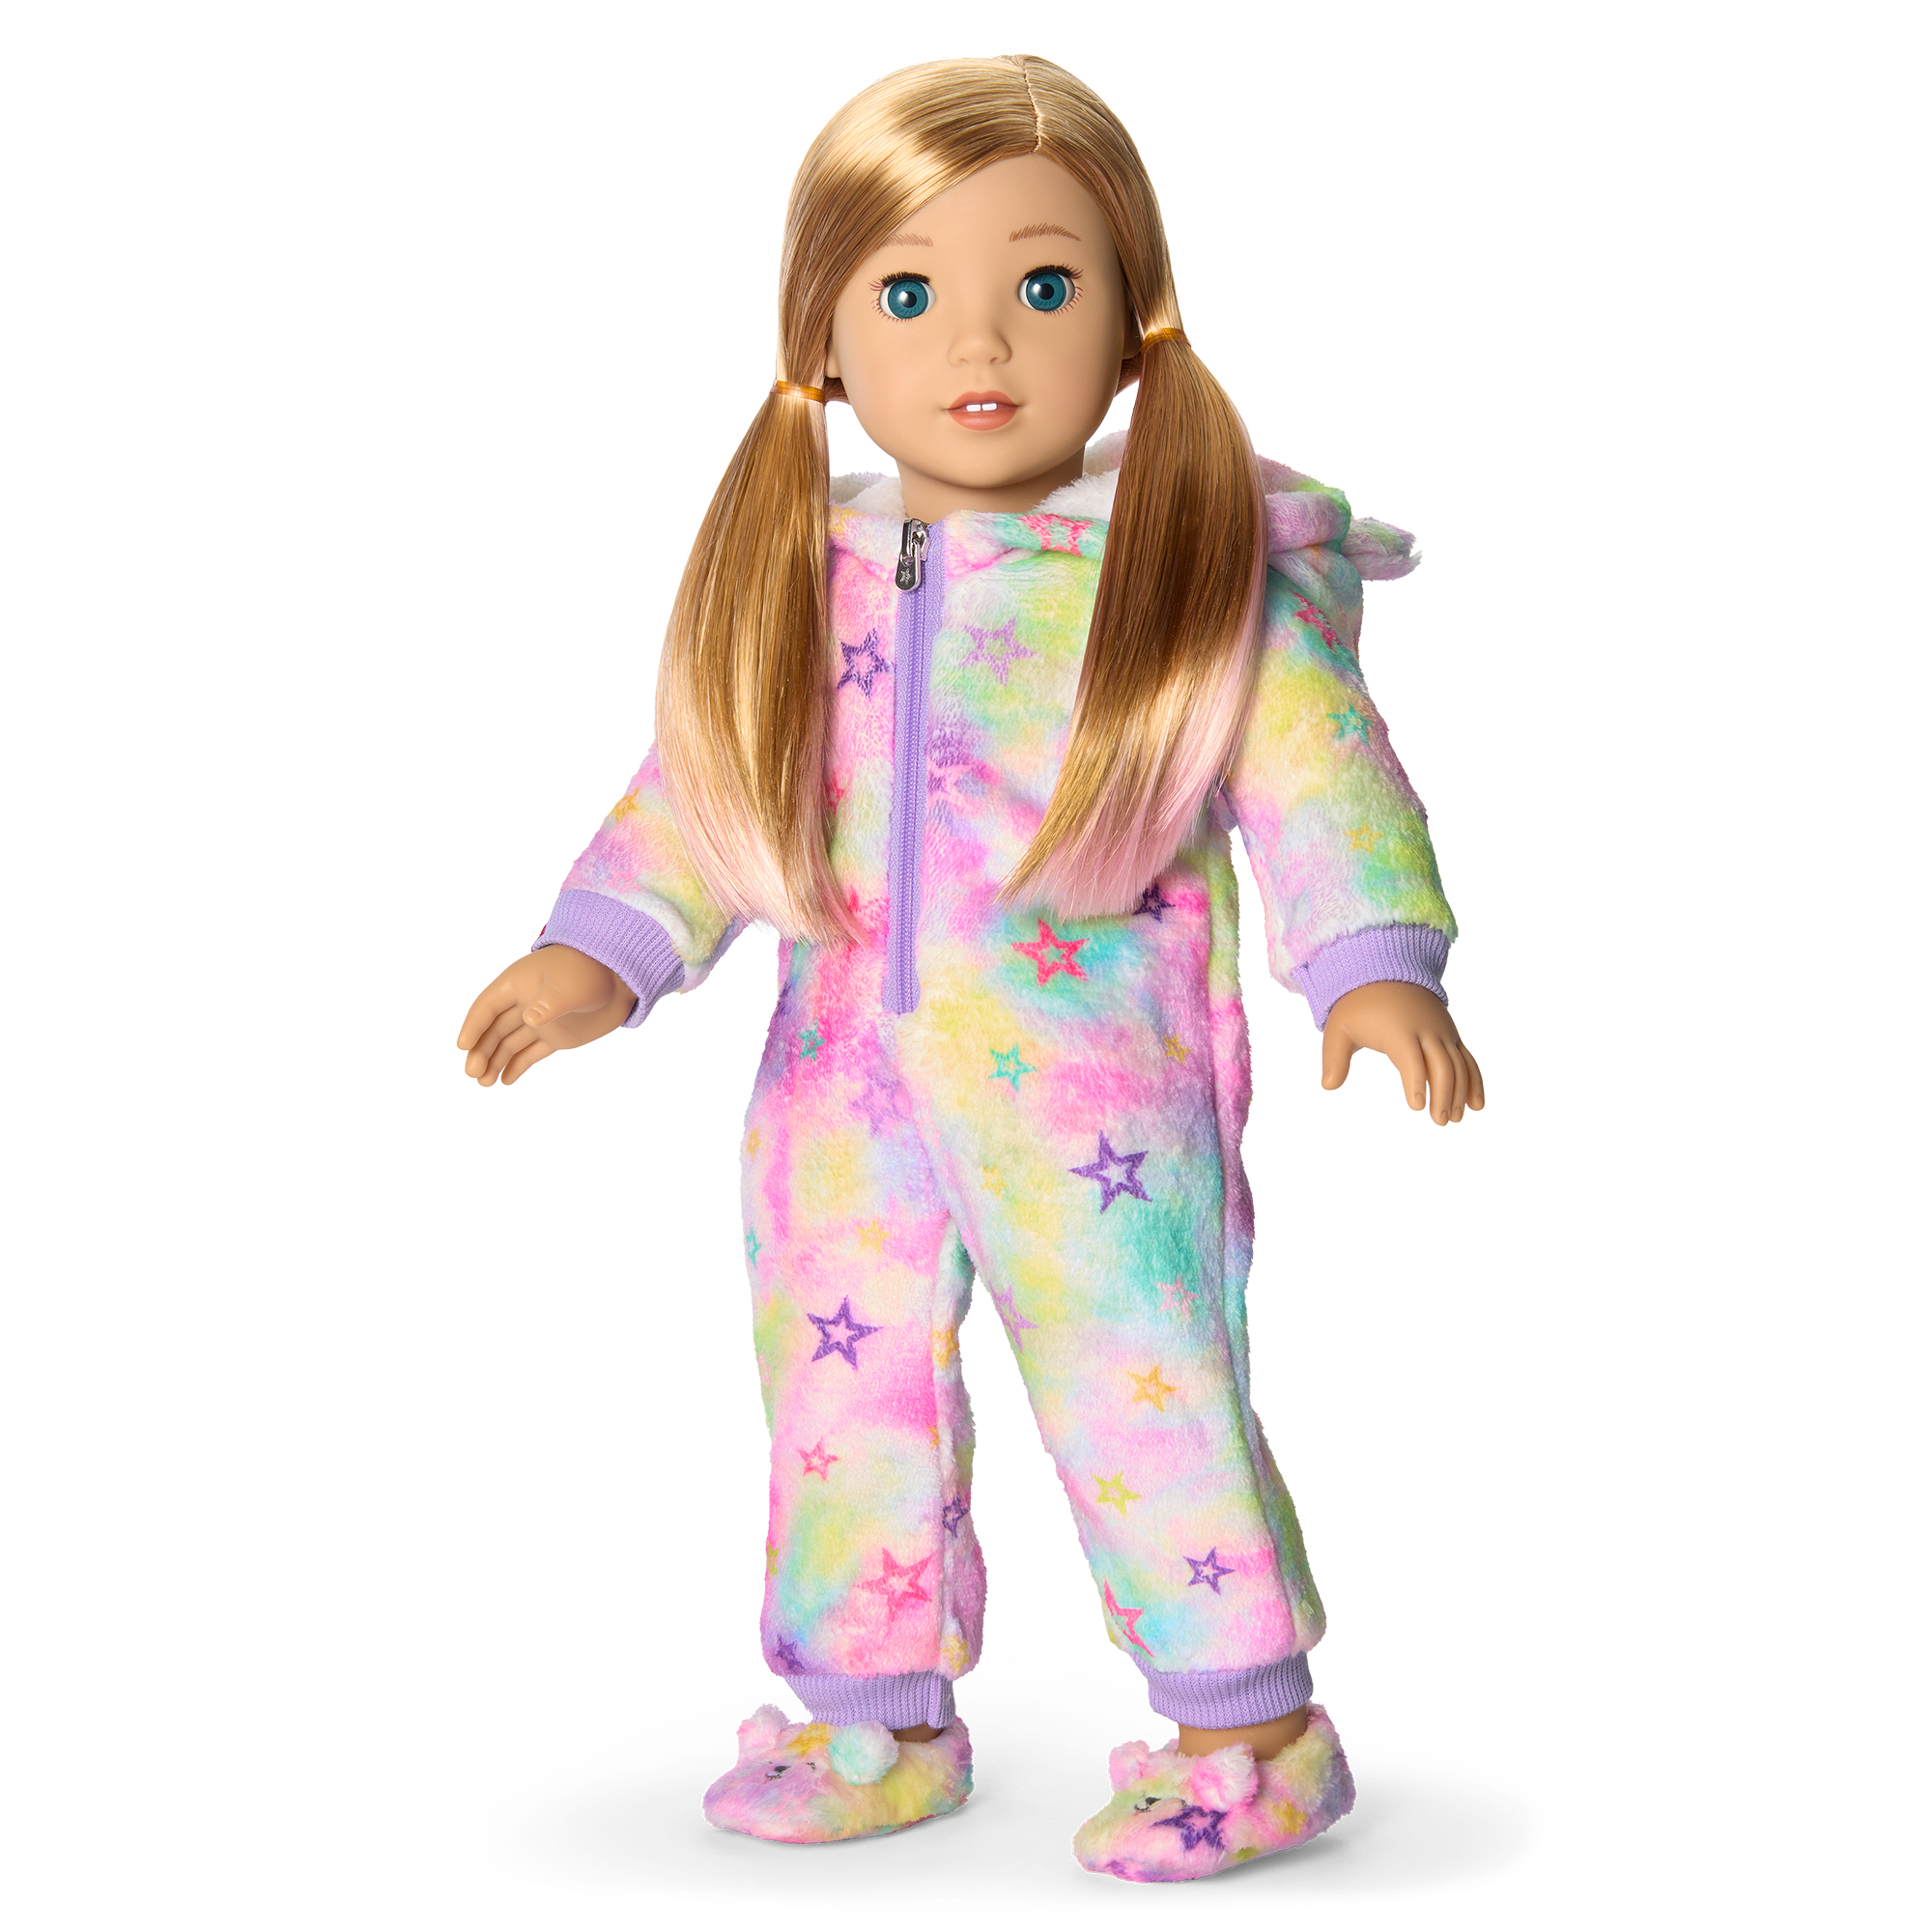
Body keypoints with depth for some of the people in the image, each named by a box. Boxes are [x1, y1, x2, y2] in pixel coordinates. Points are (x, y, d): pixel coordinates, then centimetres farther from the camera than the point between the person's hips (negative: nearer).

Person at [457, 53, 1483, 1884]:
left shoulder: (1209, 572, -6)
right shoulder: (802, 577, 5)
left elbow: (1321, 780, -8)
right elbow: (703, 788, 12)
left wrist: (1376, 967, -21)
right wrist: (598, 954, 2)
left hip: (1098, 1075, -5)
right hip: (847, 1068, 5)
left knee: (1139, 1391, -2)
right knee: (842, 1390, 12)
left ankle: (1254, 1731, 17)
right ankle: (873, 1724, 29)